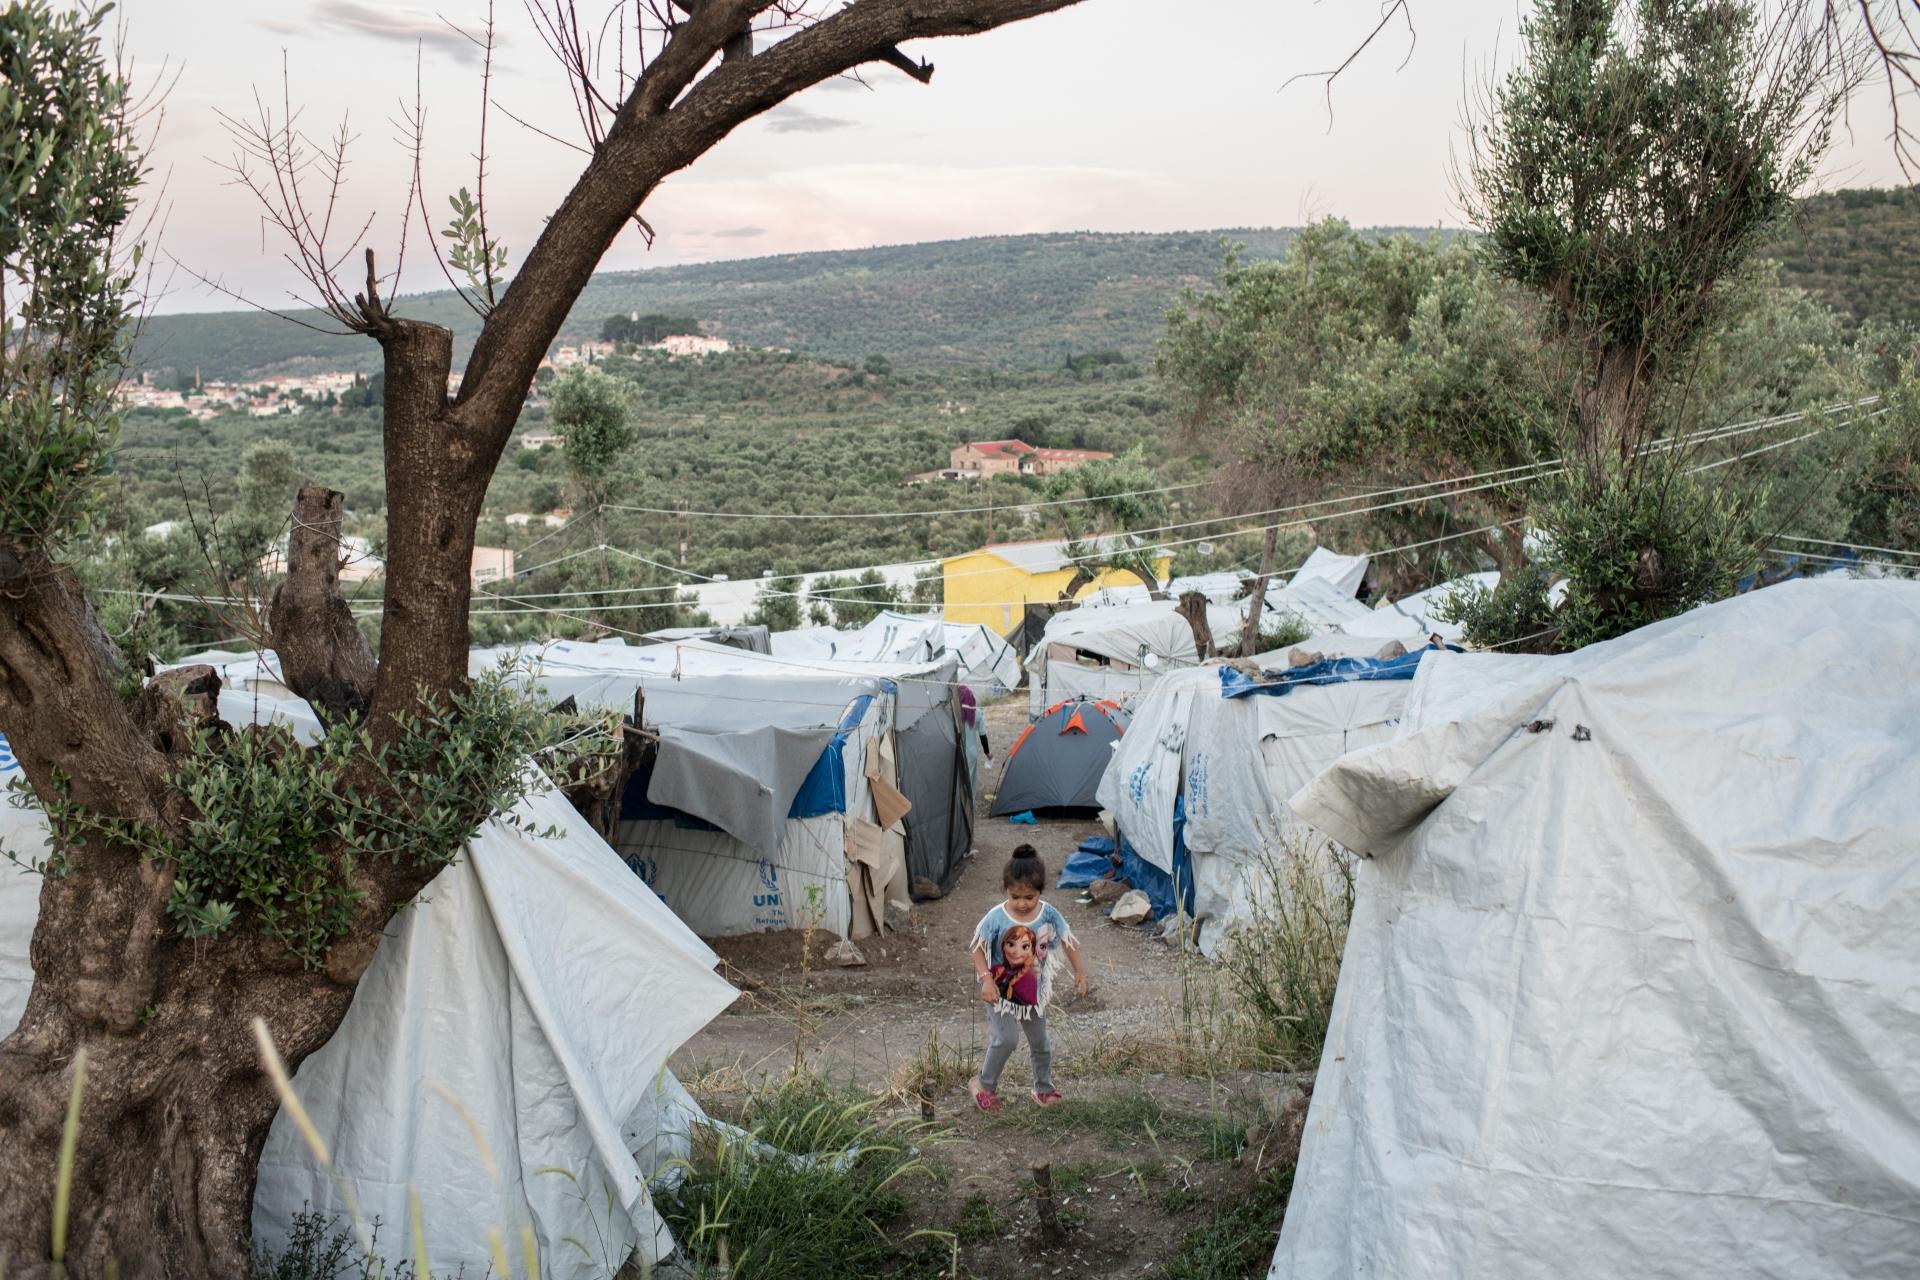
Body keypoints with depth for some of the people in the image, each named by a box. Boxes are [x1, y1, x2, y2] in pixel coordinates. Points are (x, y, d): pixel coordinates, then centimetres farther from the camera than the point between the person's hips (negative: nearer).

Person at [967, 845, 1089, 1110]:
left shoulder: (1049, 915, -16)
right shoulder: (996, 918, -24)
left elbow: (1067, 942, 0)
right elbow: (978, 949, -15)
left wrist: (1080, 971, -4)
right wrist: (986, 979, -26)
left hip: (1034, 990, 4)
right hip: (1002, 991, -4)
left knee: (1040, 1041, 16)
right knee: (1006, 1039, -16)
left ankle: (1044, 1088, 37)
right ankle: (985, 1084, 8)